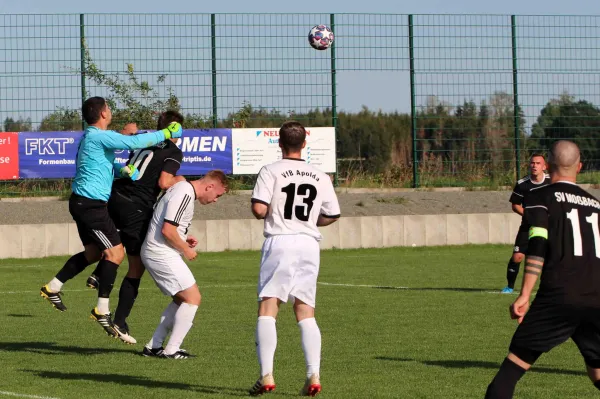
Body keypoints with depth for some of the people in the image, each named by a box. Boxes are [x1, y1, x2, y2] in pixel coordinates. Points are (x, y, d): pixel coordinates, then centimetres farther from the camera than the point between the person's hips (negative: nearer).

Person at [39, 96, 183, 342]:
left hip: (83, 202, 11)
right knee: (115, 252, -10)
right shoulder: (99, 136, -17)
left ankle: (53, 288, 26)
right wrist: (166, 134, -18)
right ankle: (102, 310, -11)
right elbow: (133, 143, -27)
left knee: (94, 252, 21)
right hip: (91, 204, -11)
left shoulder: (93, 137, 16)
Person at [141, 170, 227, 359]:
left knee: (182, 299, 16)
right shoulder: (184, 195, -18)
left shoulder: (183, 188, 15)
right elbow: (167, 230, -24)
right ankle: (171, 350, -6)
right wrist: (186, 249, -11)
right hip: (162, 255, -11)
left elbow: (165, 226, 22)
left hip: (154, 253, 11)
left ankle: (154, 346, 16)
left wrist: (184, 239, 12)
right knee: (193, 297, -8)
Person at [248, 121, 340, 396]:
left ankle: (266, 375, -16)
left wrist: (271, 213, 10)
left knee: (267, 309, -4)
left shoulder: (271, 171, -3)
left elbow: (258, 209, -13)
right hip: (309, 243, 4)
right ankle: (313, 376, -3)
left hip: (280, 241, -4)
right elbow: (332, 215, 15)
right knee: (306, 312, 9)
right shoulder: (320, 177, 10)